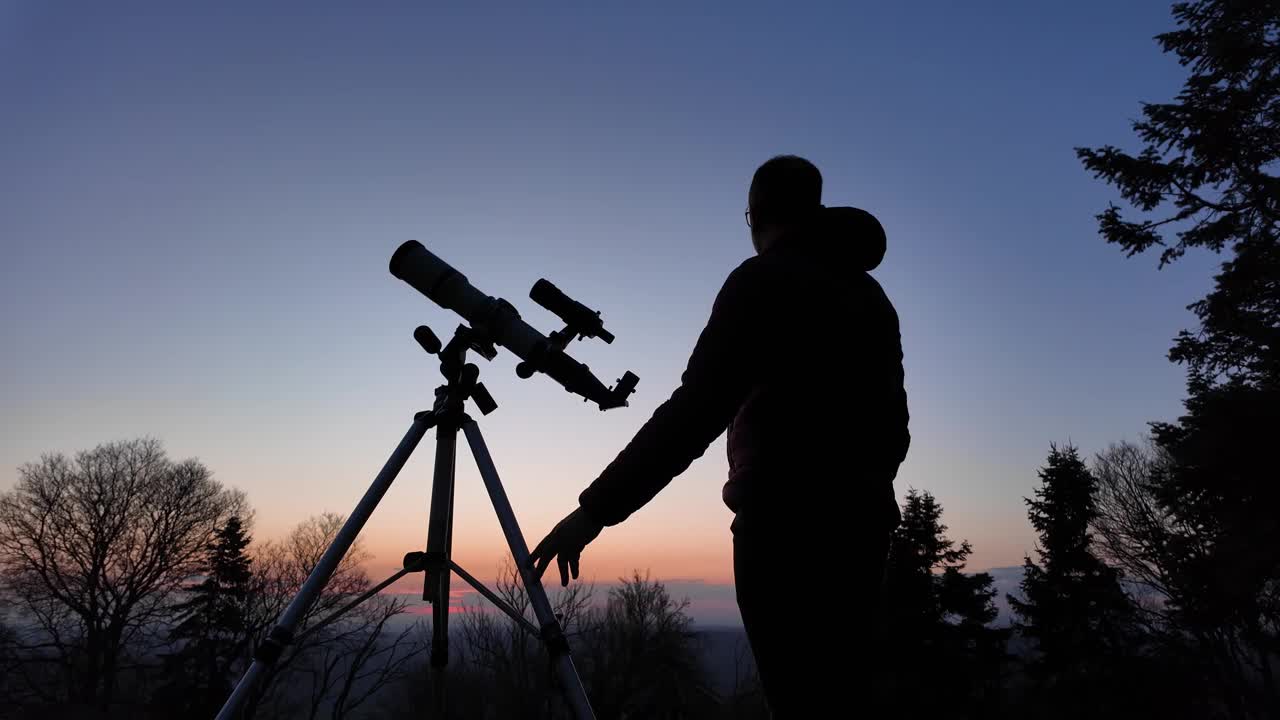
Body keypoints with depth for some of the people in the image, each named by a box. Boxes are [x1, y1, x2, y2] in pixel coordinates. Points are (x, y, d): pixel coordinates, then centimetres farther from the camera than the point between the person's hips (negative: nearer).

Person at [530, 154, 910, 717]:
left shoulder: (764, 278, -6)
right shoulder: (870, 293, 16)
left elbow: (698, 409, -17)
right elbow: (892, 422, 18)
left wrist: (596, 507, -18)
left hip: (789, 526, -8)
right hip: (859, 524, 8)